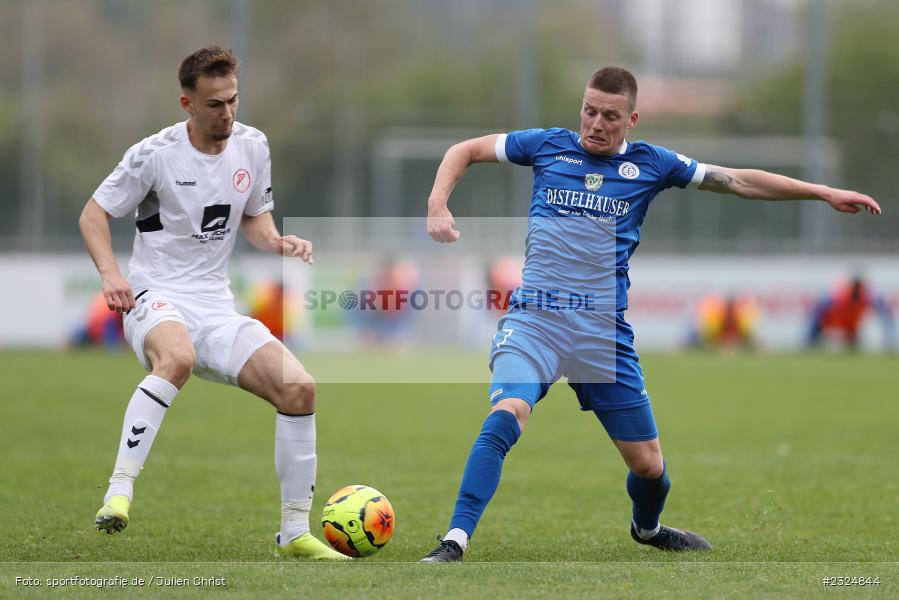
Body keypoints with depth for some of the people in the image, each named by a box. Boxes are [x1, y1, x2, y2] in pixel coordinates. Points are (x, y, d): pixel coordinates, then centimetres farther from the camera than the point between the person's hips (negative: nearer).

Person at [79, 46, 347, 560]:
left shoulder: (252, 146, 6)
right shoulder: (155, 154, -9)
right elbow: (94, 215, -1)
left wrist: (277, 242, -3)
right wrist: (111, 274, -18)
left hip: (216, 306, 5)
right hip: (156, 297, -5)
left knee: (299, 388, -11)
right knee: (177, 358, -41)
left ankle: (295, 532, 1)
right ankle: (119, 493, -41)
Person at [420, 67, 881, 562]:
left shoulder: (650, 164, 6)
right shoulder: (548, 146, 5)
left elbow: (738, 181, 11)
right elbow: (465, 151, 14)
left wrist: (826, 193, 9)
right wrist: (438, 206, -4)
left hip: (604, 328, 2)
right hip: (533, 316, -2)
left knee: (648, 464, 7)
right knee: (506, 416, -29)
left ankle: (647, 528, 42)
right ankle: (454, 542, -28)